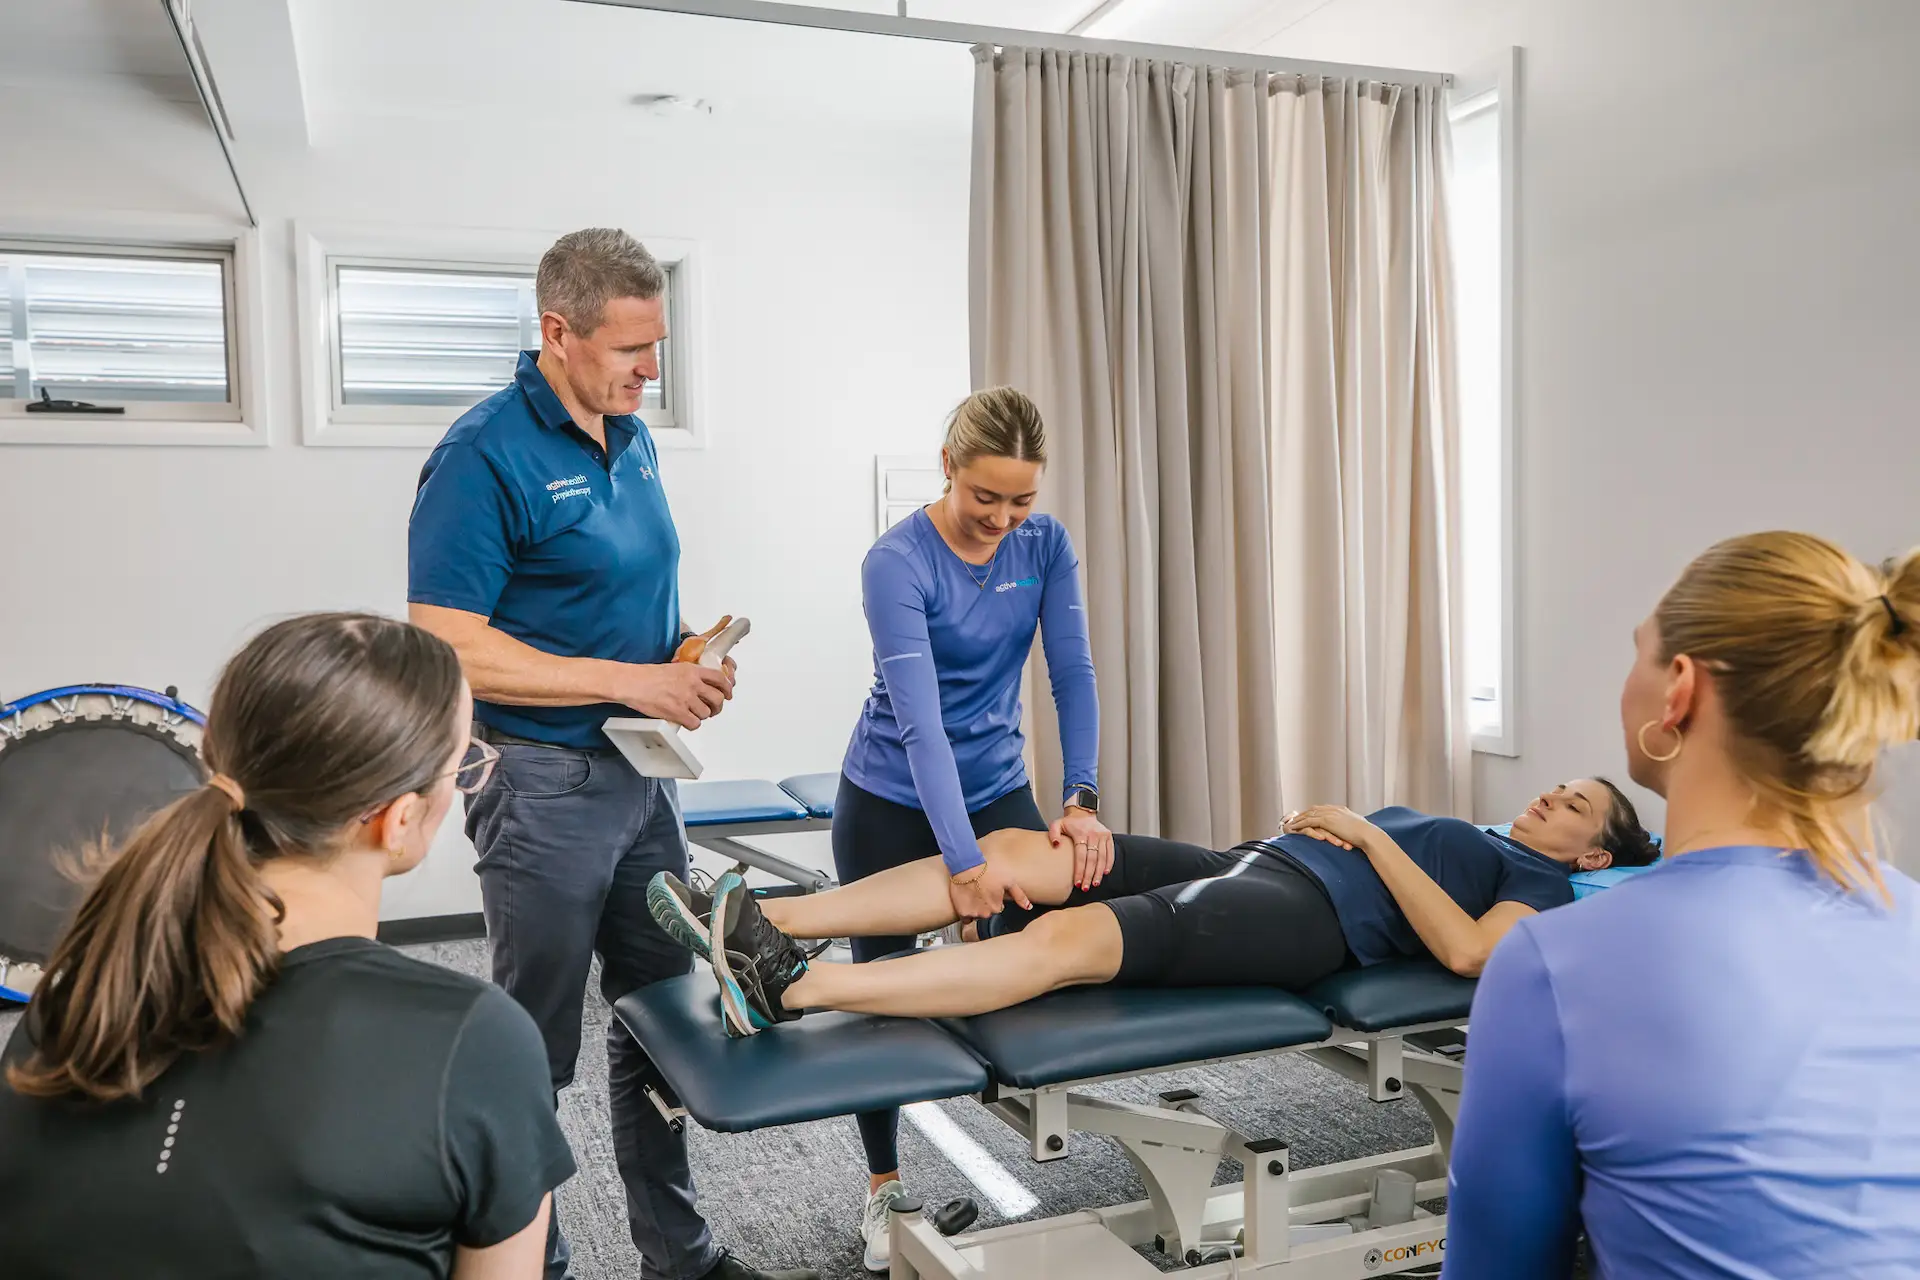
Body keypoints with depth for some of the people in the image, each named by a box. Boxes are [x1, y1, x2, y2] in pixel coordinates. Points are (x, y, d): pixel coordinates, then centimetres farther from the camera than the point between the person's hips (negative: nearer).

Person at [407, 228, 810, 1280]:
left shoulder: (633, 439, 8)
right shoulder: (485, 455, -16)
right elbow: (448, 646, -21)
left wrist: (687, 650, 0)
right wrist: (628, 681, -21)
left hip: (643, 776, 8)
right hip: (545, 785, -8)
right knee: (535, 1048, 7)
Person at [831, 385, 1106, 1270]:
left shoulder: (1045, 546, -7)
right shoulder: (898, 562, -24)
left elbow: (1072, 675, -11)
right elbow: (918, 720, -30)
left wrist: (1082, 799, -24)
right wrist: (964, 860, -36)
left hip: (997, 789, 4)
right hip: (892, 804, -4)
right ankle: (885, 1185, 26)